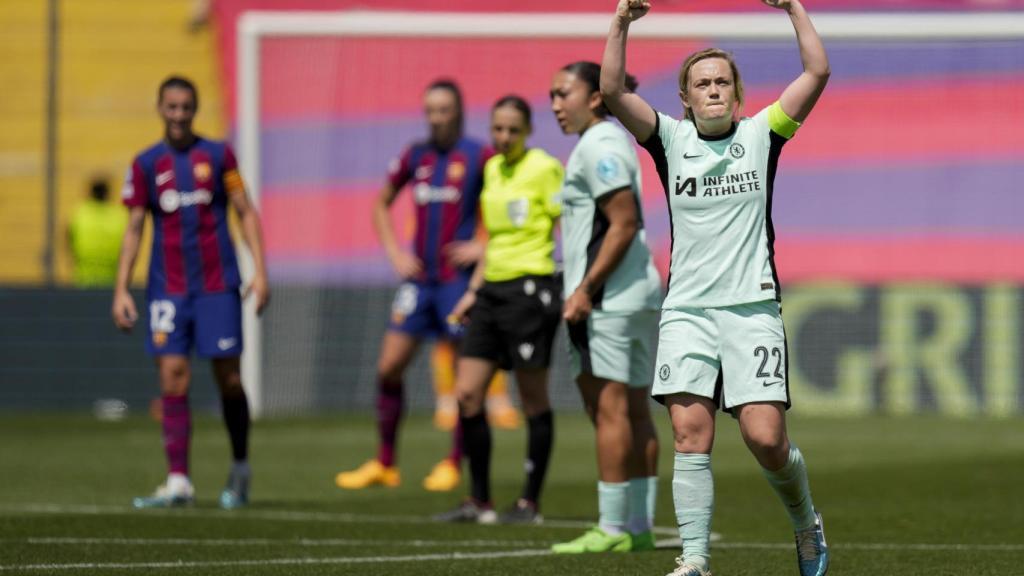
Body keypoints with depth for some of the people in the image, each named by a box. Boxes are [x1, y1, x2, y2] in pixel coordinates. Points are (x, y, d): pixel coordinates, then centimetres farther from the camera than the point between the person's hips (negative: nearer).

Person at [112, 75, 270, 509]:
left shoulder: (218, 156, 4)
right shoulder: (145, 164, 6)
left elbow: (246, 213, 5)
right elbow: (134, 229, 7)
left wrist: (260, 270, -3)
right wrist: (121, 289, 0)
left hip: (217, 285, -1)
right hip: (167, 289, 1)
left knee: (228, 376, -1)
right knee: (172, 377, -8)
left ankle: (240, 471, 18)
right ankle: (178, 482, -9)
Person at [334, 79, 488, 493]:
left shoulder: (477, 157, -5)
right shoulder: (414, 157, 11)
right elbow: (381, 204, 24)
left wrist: (484, 247, -12)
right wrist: (395, 254, 12)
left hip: (459, 277, -5)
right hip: (419, 277, 5)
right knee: (388, 368, 2)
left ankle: (453, 464, 8)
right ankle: (384, 464, 11)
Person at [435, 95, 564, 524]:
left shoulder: (545, 168, -7)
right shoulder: (493, 170, 16)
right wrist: (473, 290, 22)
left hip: (530, 287, -8)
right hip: (493, 290, 8)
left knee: (533, 398, -1)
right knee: (467, 394, 3)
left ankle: (530, 504, 6)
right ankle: (480, 502, 10)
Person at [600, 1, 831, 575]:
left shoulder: (761, 135, 6)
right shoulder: (671, 139, 7)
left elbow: (817, 74, -3)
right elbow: (612, 92, -5)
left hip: (752, 307, -1)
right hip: (687, 308, 1)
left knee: (766, 439, -8)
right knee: (690, 435, -10)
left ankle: (807, 522, 20)